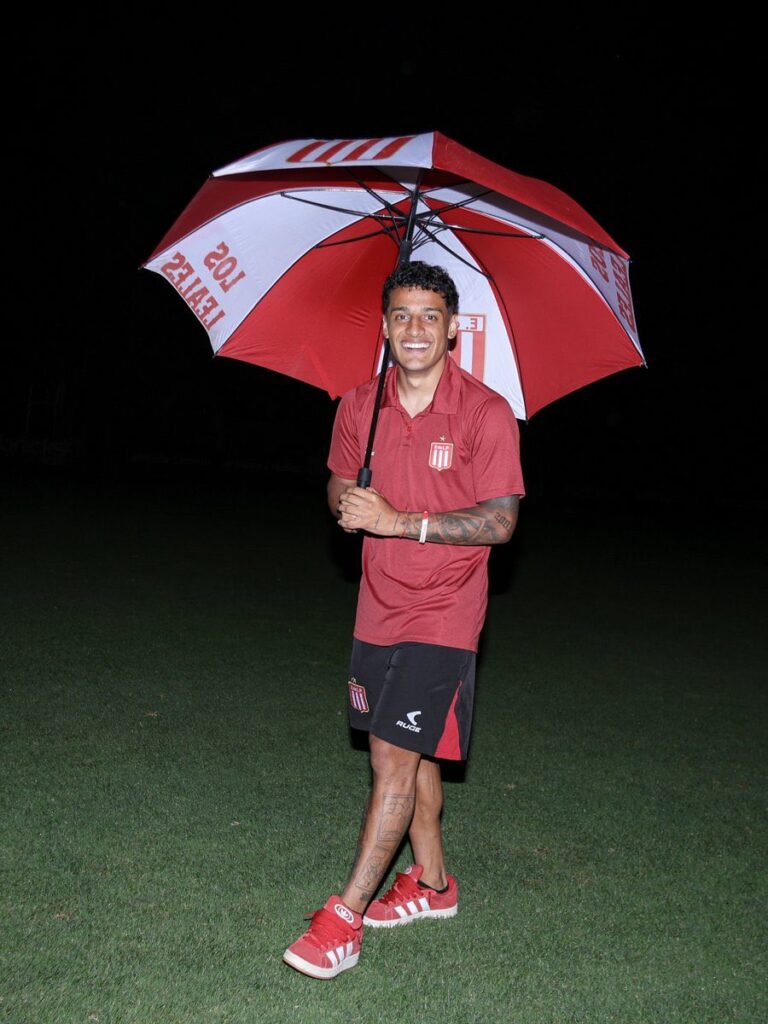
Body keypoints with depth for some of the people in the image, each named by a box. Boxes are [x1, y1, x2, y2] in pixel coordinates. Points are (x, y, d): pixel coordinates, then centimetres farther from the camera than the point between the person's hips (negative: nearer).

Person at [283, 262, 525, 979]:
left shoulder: (486, 413, -12)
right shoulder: (361, 406, 4)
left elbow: (499, 522, -15)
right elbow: (341, 487, 16)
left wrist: (400, 520, -21)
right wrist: (348, 505, -9)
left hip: (442, 615, -5)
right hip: (379, 607, 6)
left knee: (395, 758, -7)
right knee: (407, 756, 15)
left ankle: (346, 915, 4)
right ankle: (433, 883, 33)